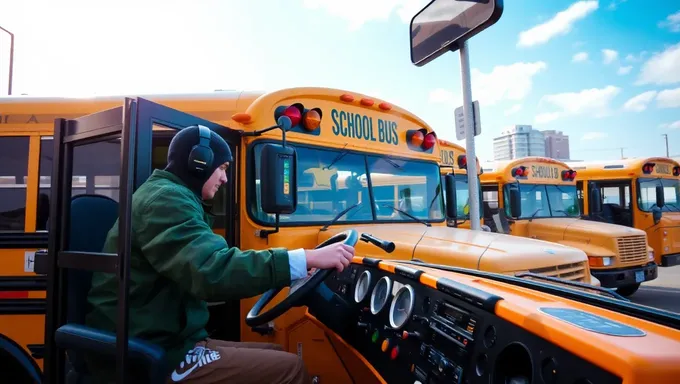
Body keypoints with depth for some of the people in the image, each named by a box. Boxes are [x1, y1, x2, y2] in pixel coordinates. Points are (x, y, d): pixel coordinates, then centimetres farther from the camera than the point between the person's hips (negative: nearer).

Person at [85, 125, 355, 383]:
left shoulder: (170, 198, 16)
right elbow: (213, 272, -33)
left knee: (279, 355, 9)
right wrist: (307, 259, -31)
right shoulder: (165, 200, -17)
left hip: (167, 342, 10)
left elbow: (205, 267, 17)